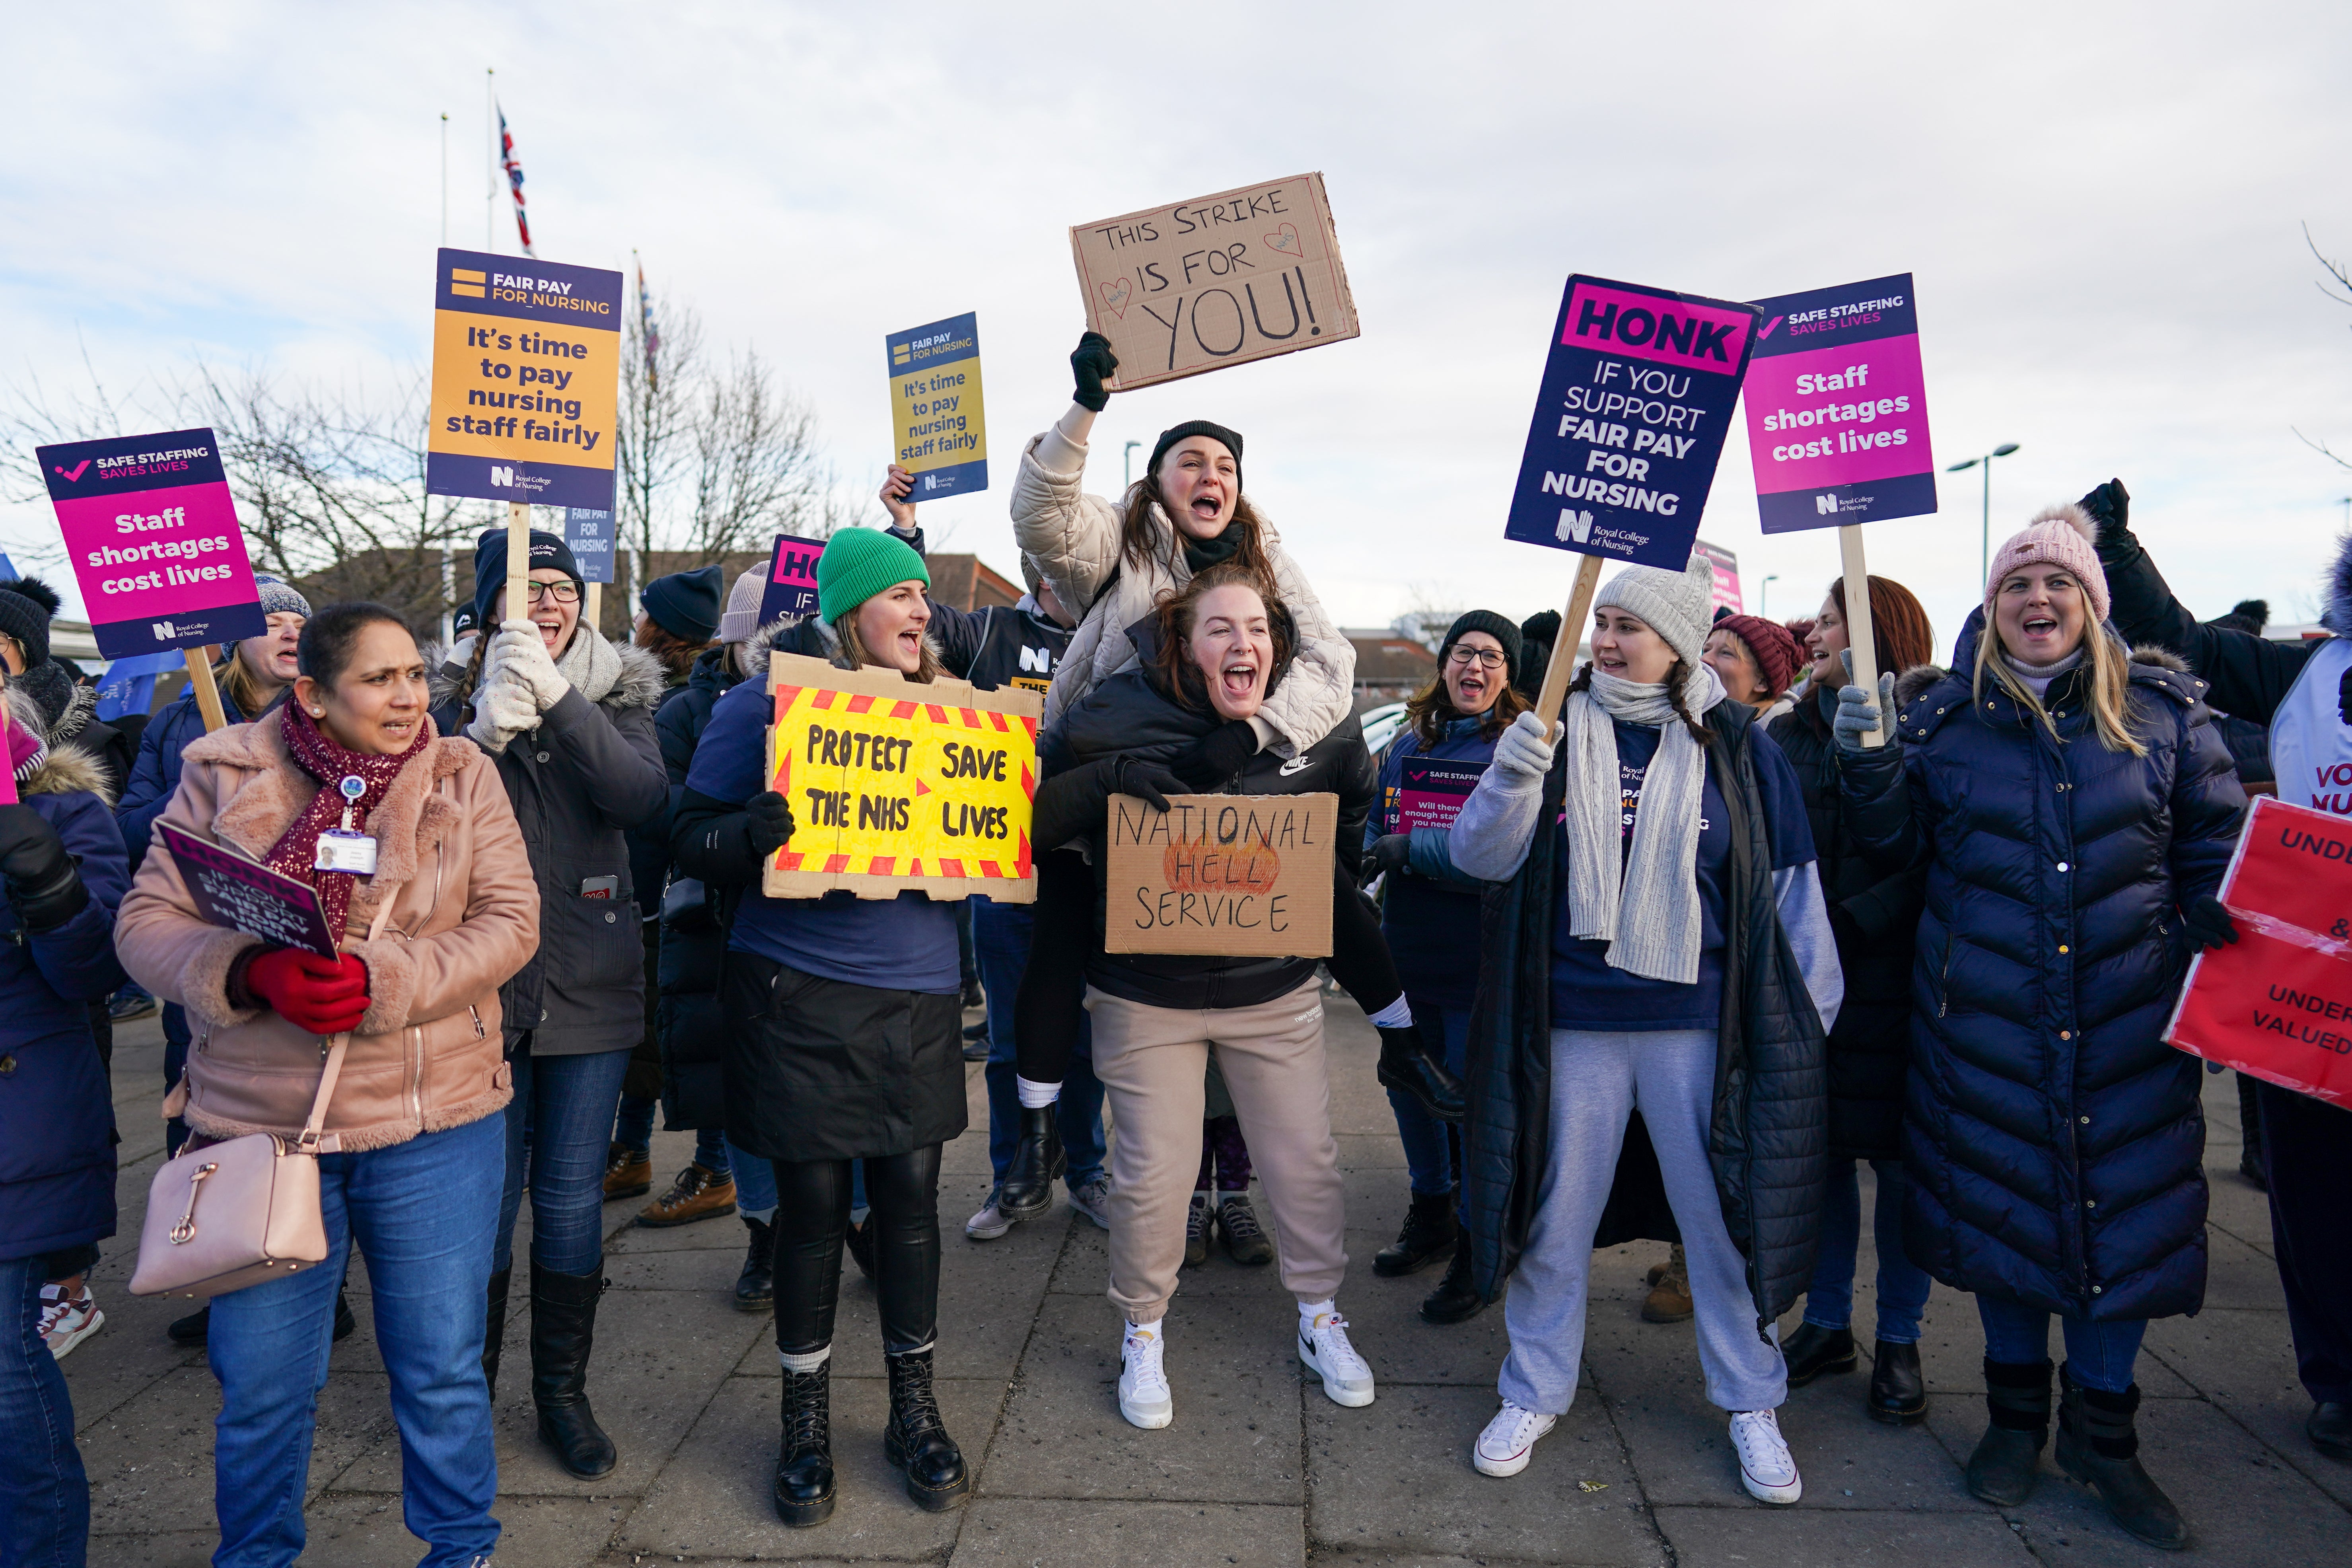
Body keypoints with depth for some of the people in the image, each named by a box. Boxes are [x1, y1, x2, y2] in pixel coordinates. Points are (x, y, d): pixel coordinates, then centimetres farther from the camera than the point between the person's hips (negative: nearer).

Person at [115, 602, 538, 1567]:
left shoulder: (461, 775, 0)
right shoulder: (222, 777, 1)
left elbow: (510, 922, -7)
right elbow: (146, 924, -2)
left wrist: (380, 980, -20)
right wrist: (254, 973, -21)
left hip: (434, 1126, 0)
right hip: (259, 1125, 1)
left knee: (441, 1371, 13)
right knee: (260, 1386, 13)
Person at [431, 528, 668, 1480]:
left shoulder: (616, 698, 2)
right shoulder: (453, 703, 1)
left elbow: (643, 795, -17)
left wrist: (556, 698, -27)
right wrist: (485, 729, -28)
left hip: (590, 988, 1)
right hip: (481, 982, 0)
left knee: (572, 1198, 9)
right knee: (482, 1197, 9)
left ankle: (563, 1391, 26)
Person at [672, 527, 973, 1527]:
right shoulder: (767, 701, -4)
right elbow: (693, 837, -4)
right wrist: (750, 834, -25)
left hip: (917, 996, 4)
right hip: (798, 993, -3)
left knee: (911, 1194, 9)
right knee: (813, 1202, 6)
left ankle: (914, 1411, 28)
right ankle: (806, 1421, 27)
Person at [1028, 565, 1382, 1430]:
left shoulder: (1322, 729, -5)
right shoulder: (1115, 720, -14)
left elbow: (1353, 824, 15)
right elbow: (1028, 825, -14)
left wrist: (1320, 908, 3)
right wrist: (1107, 778, -29)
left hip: (1276, 991, 2)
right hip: (1145, 994, -2)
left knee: (1305, 1162, 11)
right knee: (1153, 1173, 4)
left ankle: (1321, 1319, 36)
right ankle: (1143, 1334, 30)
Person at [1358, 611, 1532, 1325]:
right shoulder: (1409, 743, 9)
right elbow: (1377, 827, 17)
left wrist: (1416, 849, -20)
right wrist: (1366, 852, -6)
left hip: (1482, 965, -6)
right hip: (1408, 954, 6)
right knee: (1409, 1085, 18)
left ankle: (1479, 1251, 23)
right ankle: (1431, 1214, 42)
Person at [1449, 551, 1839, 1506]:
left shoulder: (1736, 745, 0)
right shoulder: (1560, 731, 1)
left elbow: (1790, 889, 6)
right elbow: (1482, 858, -4)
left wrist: (1811, 1016, 6)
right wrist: (1514, 774, -22)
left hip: (1701, 1027, 0)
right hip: (1573, 1024, 1)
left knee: (1725, 1215, 11)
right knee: (1556, 1215, 11)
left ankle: (1750, 1404, 32)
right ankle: (1535, 1393, 30)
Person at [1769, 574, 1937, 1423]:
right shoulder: (1787, 733, 9)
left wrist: (1855, 921, -22)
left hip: (1890, 981, -4)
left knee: (1900, 1158, 7)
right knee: (1818, 1152, 12)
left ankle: (1898, 1340, 24)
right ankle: (1827, 1322, 28)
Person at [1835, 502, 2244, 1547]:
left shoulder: (2162, 708, 2)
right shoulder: (1943, 715, 1)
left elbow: (2216, 844, 8)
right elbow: (1898, 843, 2)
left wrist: (2212, 944, -5)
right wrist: (1867, 762, -14)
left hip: (2129, 1016, 1)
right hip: (1987, 1019, 0)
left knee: (2126, 1206, 6)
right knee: (2001, 1202, 10)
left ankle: (2102, 1430, 28)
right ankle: (2015, 1414, 30)